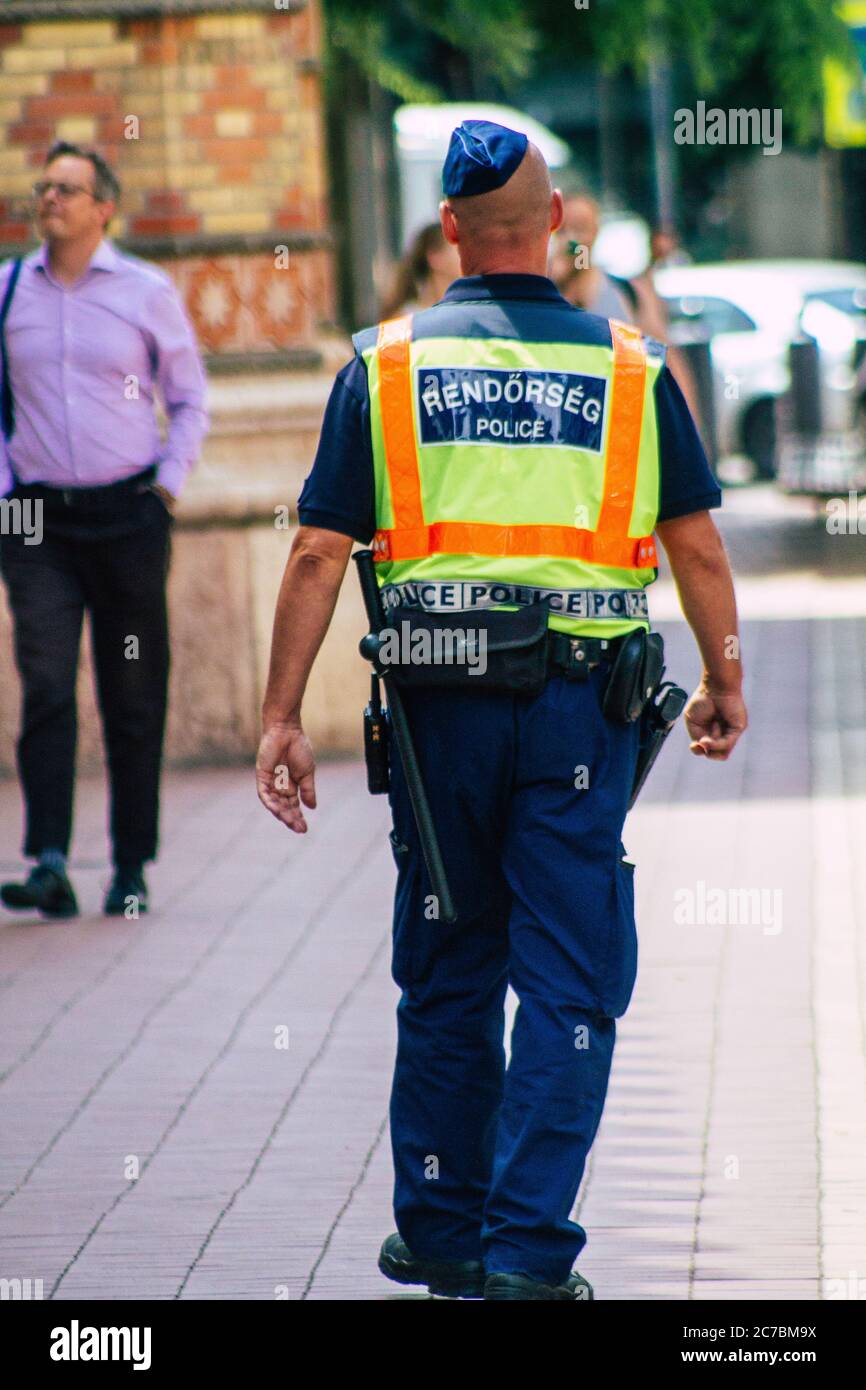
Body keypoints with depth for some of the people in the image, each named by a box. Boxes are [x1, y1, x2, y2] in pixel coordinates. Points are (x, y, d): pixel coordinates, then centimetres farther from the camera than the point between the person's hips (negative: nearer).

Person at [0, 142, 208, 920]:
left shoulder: (148, 293, 3)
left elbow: (190, 400, 10)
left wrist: (168, 482, -1)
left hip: (127, 515, 0)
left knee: (135, 697, 4)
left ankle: (132, 869, 12)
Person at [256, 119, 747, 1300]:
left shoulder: (386, 363, 1)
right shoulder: (629, 367, 1)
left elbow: (318, 553, -2)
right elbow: (697, 546, 2)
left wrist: (282, 716, 3)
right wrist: (725, 683, 15)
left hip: (441, 710, 1)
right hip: (581, 706, -1)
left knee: (447, 980, 15)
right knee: (571, 984, 3)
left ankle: (441, 1230, 22)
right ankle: (530, 1247, -3)